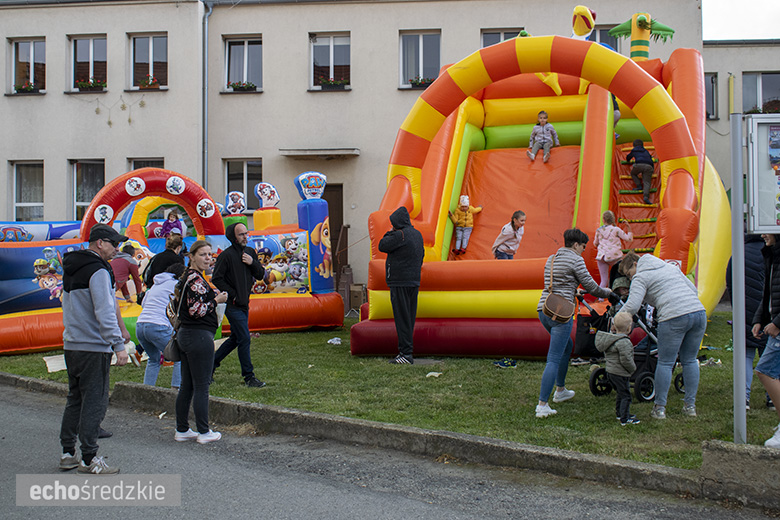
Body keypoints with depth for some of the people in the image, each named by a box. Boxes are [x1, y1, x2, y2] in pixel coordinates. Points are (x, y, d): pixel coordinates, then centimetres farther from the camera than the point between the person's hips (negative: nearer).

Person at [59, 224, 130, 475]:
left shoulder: (71, 269, 15)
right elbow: (105, 311, -20)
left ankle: (67, 453, 20)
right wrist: (118, 345, -19)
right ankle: (89, 459, -1)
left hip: (71, 345, 9)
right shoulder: (98, 271, -14)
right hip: (94, 347, -9)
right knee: (95, 402, -4)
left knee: (75, 399, 16)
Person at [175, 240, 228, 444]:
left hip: (185, 334, 10)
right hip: (199, 337, -10)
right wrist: (216, 300, -9)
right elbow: (196, 310, -22)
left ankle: (182, 430, 20)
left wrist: (213, 296, 16)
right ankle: (204, 432, 4)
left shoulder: (186, 278, 15)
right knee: (202, 386, -3)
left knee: (187, 385, 14)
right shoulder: (196, 279, -16)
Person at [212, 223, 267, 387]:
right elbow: (217, 278, -13)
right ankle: (249, 377, -1)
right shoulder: (226, 255, -12)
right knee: (244, 339, -8)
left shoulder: (250, 252, 10)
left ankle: (211, 364, 30)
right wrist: (233, 294, -15)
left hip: (244, 304, 8)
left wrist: (252, 263, -8)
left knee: (235, 338, 16)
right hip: (233, 305, -8)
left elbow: (260, 275, 10)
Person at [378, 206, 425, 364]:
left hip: (400, 282, -9)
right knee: (409, 317, 11)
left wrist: (389, 233, 6)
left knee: (402, 318, -6)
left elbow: (382, 246, -9)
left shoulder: (400, 235, -15)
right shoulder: (417, 234, 12)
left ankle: (406, 353, -7)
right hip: (414, 281, 9)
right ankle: (408, 351, 14)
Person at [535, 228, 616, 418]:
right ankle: (542, 405, -13)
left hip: (543, 310, 9)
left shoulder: (551, 259, 19)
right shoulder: (575, 260, -6)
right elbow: (591, 286, -3)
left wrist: (574, 292, 42)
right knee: (554, 359, -9)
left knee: (567, 346, 29)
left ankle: (560, 390, 38)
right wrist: (609, 294, 14)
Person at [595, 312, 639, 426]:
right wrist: (633, 367, -8)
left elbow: (606, 354, 20)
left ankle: (620, 413, 34)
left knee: (621, 394, 23)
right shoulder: (624, 342, -24)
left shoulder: (610, 337, 6)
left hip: (610, 371, 9)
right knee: (626, 396, -2)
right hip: (620, 374, -9)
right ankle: (625, 418, 0)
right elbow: (626, 360, -26)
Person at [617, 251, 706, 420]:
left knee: (665, 363, 3)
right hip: (699, 312, 7)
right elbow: (694, 290, 25)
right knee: (690, 360, 15)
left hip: (674, 318, -7)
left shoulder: (641, 277, 6)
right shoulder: (671, 267, 27)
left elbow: (632, 306, -6)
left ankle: (659, 408, 6)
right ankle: (690, 406, 18)